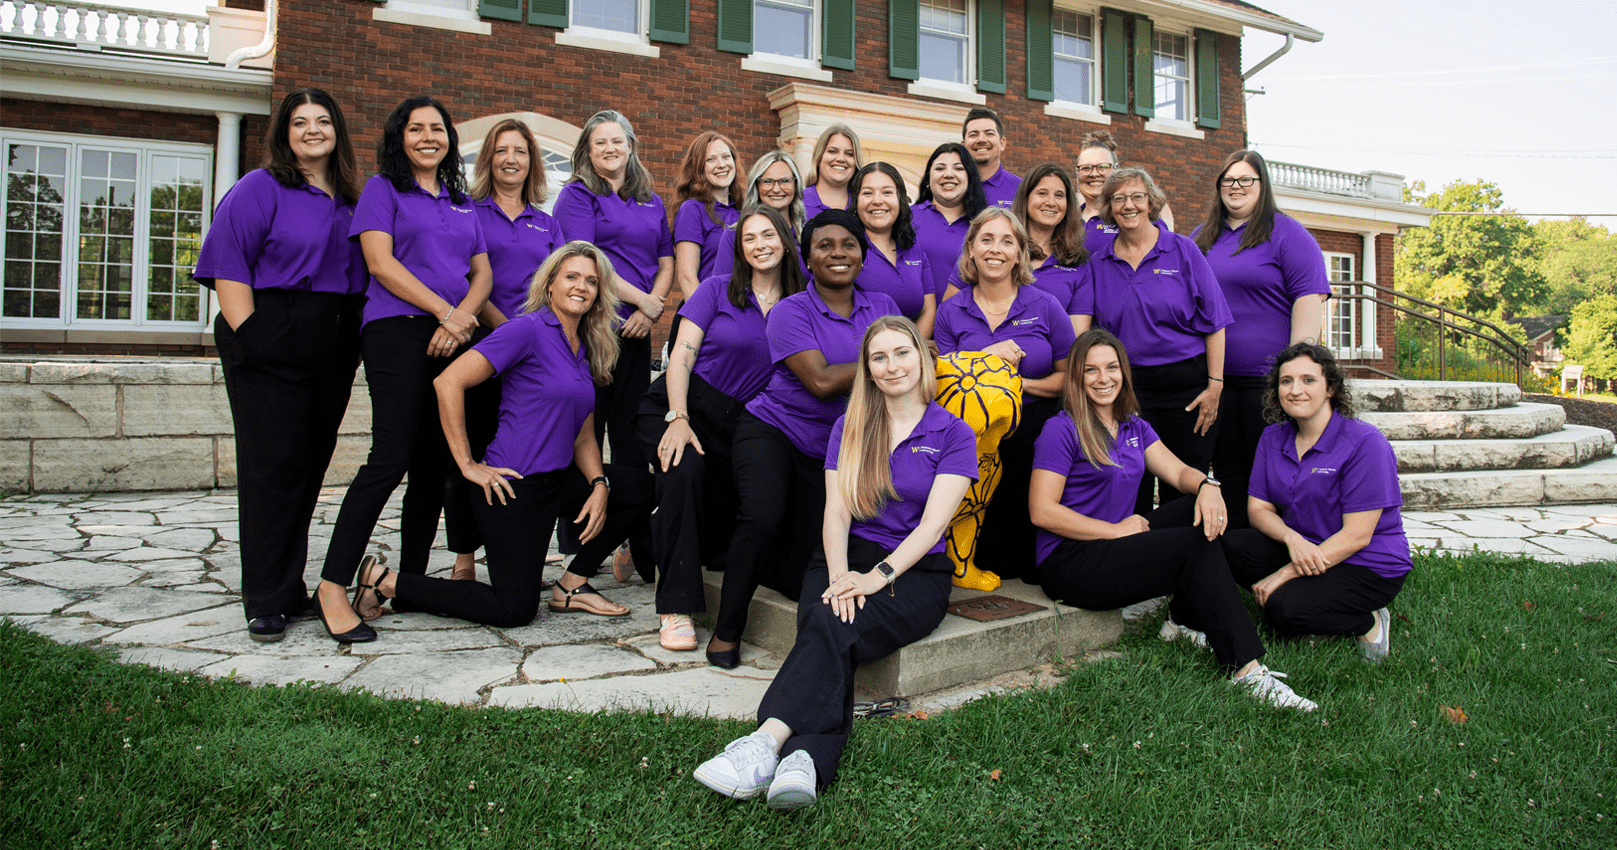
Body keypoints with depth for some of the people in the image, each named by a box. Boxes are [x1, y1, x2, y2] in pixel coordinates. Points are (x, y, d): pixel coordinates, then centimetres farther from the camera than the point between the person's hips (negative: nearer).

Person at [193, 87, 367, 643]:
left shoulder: (350, 200, 17)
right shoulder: (259, 189, 1)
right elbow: (227, 266, -7)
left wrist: (353, 344, 12)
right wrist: (248, 336, -16)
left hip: (334, 352, 6)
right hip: (270, 349, -6)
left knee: (310, 467, 9)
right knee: (272, 467, -6)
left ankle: (291, 589, 20)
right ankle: (266, 602, 1)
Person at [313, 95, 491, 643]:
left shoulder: (462, 202, 23)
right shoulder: (383, 189, 7)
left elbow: (483, 272, 15)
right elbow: (381, 261, -5)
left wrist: (464, 316, -5)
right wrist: (445, 311, -11)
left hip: (454, 340, 6)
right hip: (399, 331, -6)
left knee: (436, 465, 4)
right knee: (391, 458, -17)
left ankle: (410, 582, 13)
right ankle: (331, 588, -12)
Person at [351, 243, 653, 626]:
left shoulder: (586, 350, 13)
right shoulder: (528, 329, -12)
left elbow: (583, 436, 15)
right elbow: (448, 383, -18)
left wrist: (599, 484, -3)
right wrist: (468, 465, -15)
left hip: (557, 480, 8)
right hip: (514, 484, -8)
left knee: (643, 488, 4)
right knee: (515, 611, -5)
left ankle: (571, 585, 10)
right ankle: (386, 582, 8)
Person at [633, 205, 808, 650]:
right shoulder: (718, 290, 1)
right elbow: (682, 355, -6)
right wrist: (677, 419, -17)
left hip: (739, 422, 3)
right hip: (682, 404, -3)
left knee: (730, 508, -9)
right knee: (685, 469, -32)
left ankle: (648, 546, 25)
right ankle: (677, 606, -24)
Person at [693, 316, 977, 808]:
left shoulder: (954, 434, 5)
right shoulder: (850, 427, 15)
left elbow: (932, 523, -7)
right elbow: (836, 512, 4)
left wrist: (878, 576, -21)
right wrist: (840, 575, -16)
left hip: (916, 571, -3)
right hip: (848, 558, 3)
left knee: (834, 629, -33)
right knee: (824, 625, -32)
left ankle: (768, 740, -49)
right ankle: (807, 760, -52)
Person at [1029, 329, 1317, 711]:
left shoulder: (1134, 428, 15)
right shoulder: (1061, 429, -10)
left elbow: (1179, 471, 6)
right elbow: (1042, 511, -16)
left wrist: (1206, 486, -18)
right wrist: (1116, 530, -15)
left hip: (1117, 546, 8)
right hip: (1068, 563, -7)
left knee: (1201, 513, -9)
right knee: (1196, 547, -18)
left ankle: (1184, 620, -2)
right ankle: (1246, 668, -19)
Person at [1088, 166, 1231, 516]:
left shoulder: (1183, 250, 1)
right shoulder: (1098, 263, 8)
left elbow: (1213, 322, -1)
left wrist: (1214, 385, -7)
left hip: (1186, 382, -2)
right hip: (1126, 386, 2)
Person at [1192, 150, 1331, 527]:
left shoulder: (1285, 232, 0)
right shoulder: (1201, 237, 16)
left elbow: (1309, 299, -9)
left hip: (1269, 379, -5)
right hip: (1215, 379, 5)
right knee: (1228, 470, 10)